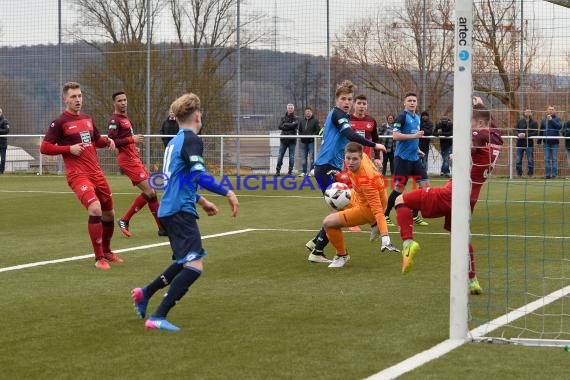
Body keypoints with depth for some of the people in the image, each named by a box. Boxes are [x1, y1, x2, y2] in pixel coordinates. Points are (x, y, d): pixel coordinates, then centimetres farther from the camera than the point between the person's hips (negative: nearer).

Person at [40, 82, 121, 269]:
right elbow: (44, 147, -7)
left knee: (109, 213, 13)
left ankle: (107, 251, 37)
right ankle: (99, 258, -15)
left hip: (97, 173, 7)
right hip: (78, 175, -7)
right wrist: (69, 149, -16)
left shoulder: (88, 119, 13)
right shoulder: (60, 122, -6)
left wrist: (107, 141, 5)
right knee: (95, 209, -25)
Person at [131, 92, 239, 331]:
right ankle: (158, 317, -19)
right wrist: (227, 193, -21)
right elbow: (199, 175, -23)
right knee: (194, 266, -15)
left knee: (185, 262, 24)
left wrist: (200, 200, 35)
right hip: (181, 211, -10)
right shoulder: (192, 140, -10)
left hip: (170, 210, 10)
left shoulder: (175, 141, 18)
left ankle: (145, 293, 29)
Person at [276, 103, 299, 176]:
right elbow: (280, 126, -4)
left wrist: (285, 124, -5)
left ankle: (290, 171, 5)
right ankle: (278, 170, 7)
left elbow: (294, 125, -13)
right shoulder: (283, 118, 11)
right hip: (283, 139, 2)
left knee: (291, 156, 0)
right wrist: (289, 126, -11)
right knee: (280, 155, 1)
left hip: (292, 140, -2)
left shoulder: (296, 118, 6)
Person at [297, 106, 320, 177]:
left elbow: (318, 130, -7)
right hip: (303, 142, 5)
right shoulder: (302, 121, 15)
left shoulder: (315, 120, -2)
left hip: (311, 142, -5)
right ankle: (304, 172, 12)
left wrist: (312, 136, -15)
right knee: (304, 158, 8)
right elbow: (299, 130, 23)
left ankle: (311, 171, -1)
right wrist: (301, 135, 5)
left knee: (312, 158, -4)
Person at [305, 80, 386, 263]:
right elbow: (351, 135, -26)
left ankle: (315, 242, 20)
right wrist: (374, 145, -22)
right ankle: (317, 252, -3)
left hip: (332, 167, 10)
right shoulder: (337, 114, -10)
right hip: (326, 167, -10)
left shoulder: (338, 115, 19)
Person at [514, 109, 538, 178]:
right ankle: (519, 174, 12)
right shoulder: (520, 121, 11)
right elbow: (515, 130, 9)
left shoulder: (534, 123, 2)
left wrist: (526, 135, -18)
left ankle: (530, 174, 7)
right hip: (520, 143, 3)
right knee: (518, 160, 4)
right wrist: (518, 134, -14)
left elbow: (535, 133, -7)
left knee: (530, 160, 0)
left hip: (529, 144, -3)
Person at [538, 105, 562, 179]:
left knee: (554, 159, -2)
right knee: (547, 159, 2)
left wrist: (551, 120, -17)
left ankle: (554, 174, 0)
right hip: (546, 142, 2)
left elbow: (559, 126, -15)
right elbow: (541, 131, 14)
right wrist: (539, 141, 12)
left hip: (555, 142, -2)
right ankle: (547, 174, 5)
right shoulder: (544, 120, 11)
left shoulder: (557, 119, 3)